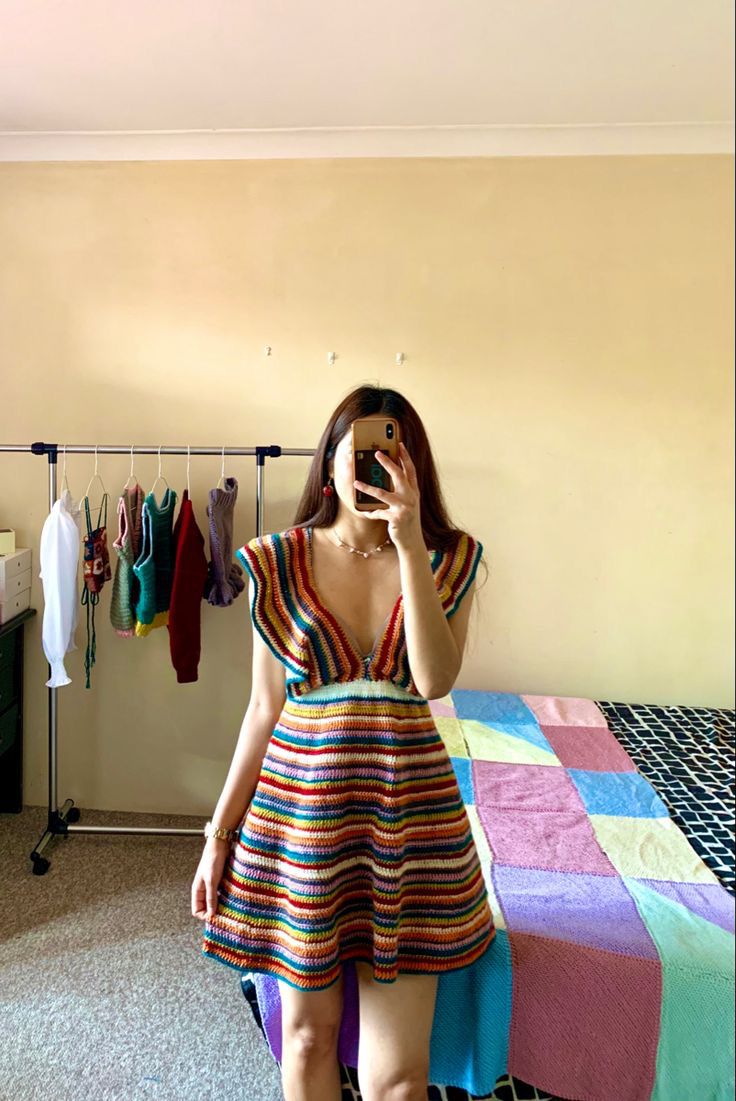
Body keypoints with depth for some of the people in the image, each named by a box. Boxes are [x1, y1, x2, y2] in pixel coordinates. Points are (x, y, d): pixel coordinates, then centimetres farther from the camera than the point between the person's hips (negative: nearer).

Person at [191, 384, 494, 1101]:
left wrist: (409, 544, -23)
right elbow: (264, 709, 2)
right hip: (300, 803, 1)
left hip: (411, 807, 0)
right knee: (308, 1031, 18)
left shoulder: (446, 559, -2)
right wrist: (220, 834, 4)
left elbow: (434, 679, -18)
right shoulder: (278, 563, -3)